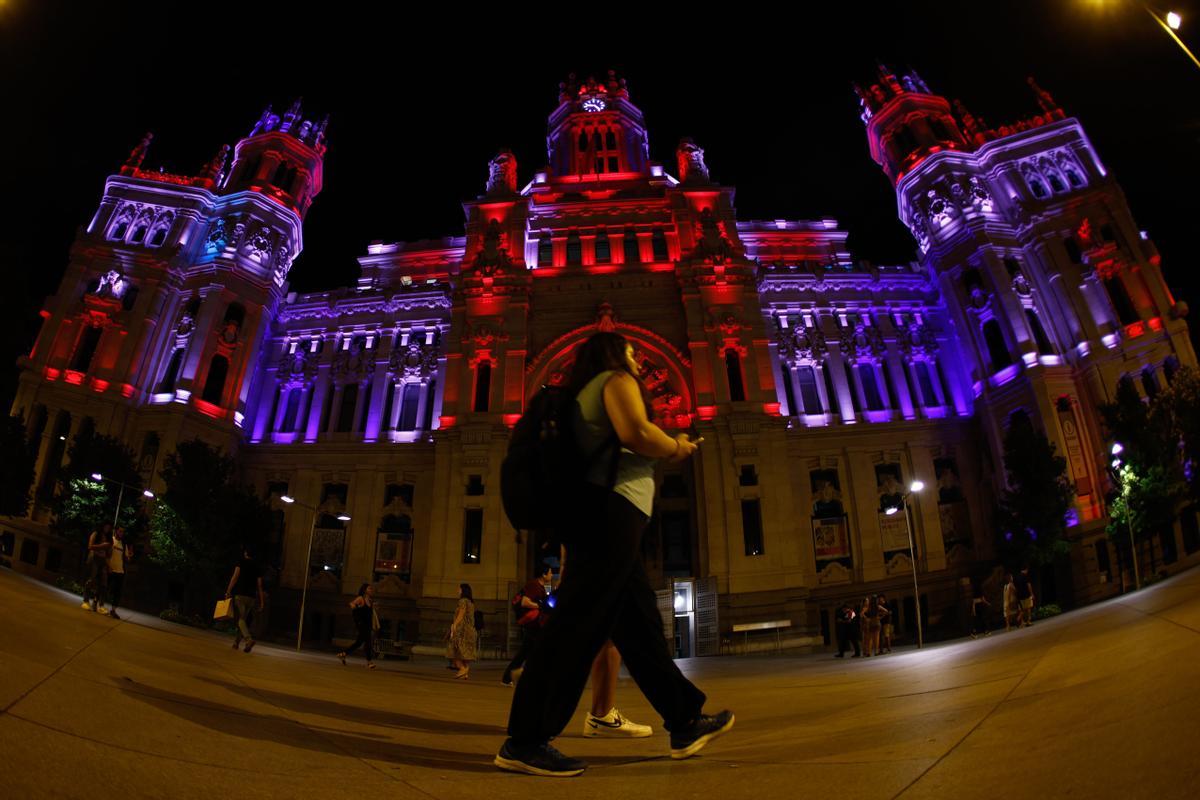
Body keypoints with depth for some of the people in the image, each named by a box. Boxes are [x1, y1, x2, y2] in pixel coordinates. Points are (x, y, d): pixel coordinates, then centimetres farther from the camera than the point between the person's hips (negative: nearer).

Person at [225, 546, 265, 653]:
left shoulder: (242, 562, 1)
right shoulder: (258, 567, 12)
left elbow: (235, 577, -10)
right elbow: (259, 585, 9)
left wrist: (228, 592, -10)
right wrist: (261, 601, 9)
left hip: (240, 594, -4)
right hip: (251, 596, 5)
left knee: (240, 619, -9)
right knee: (244, 619, 15)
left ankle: (249, 639, -28)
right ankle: (236, 642, 17)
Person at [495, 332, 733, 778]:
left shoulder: (586, 393, 29)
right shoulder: (616, 380, 2)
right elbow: (636, 434, -17)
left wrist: (664, 452, 25)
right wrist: (677, 448, 0)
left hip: (593, 511, 10)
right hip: (610, 507, -10)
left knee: (638, 620, 10)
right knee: (580, 620, -13)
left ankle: (685, 722, 17)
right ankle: (524, 741, -12)